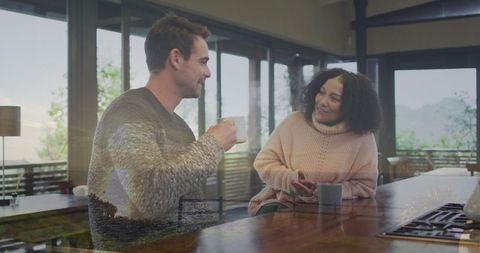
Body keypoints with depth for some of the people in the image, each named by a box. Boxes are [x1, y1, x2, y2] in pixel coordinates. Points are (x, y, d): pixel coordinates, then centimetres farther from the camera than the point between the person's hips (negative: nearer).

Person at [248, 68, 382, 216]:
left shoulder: (363, 137, -4)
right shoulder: (294, 121, 0)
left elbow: (366, 186, -3)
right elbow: (264, 162, 2)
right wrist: (290, 179, -18)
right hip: (281, 204, 1)